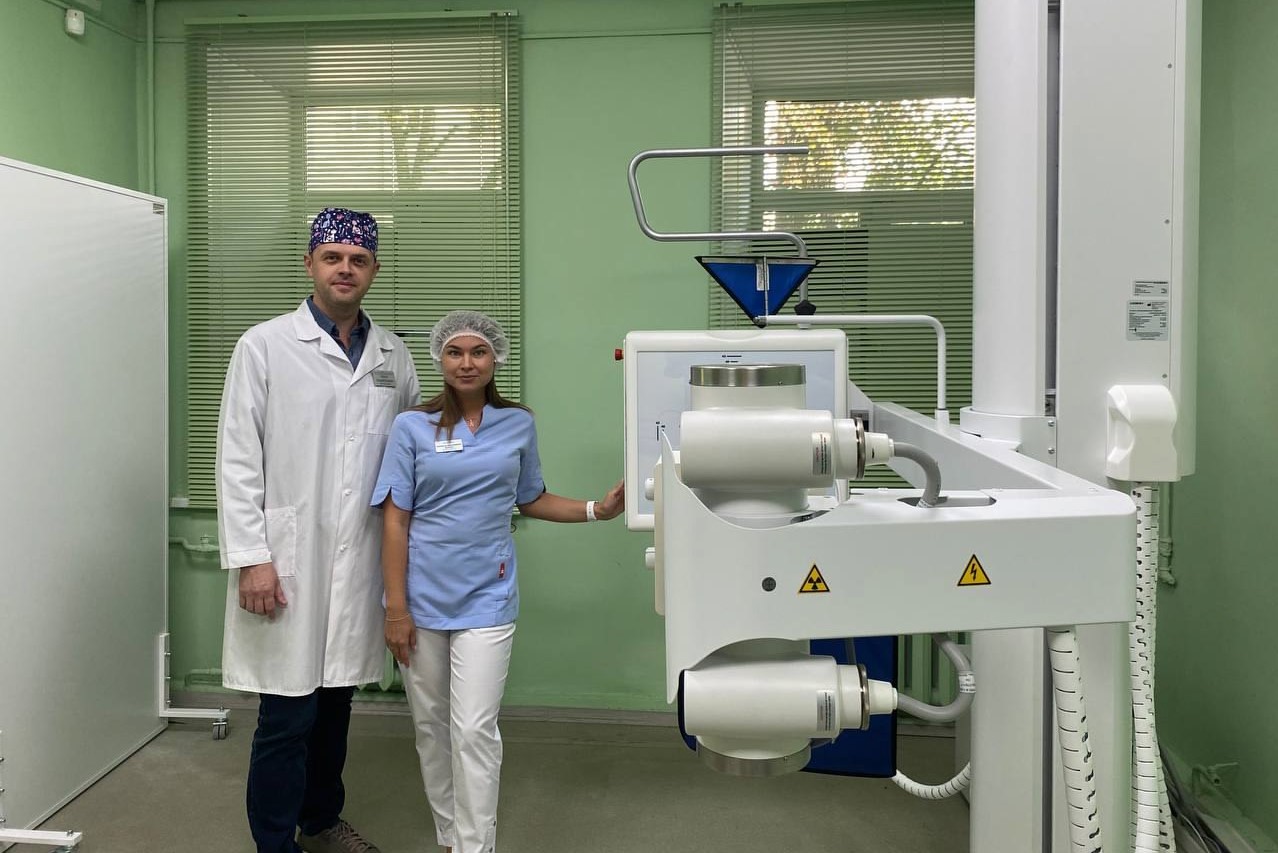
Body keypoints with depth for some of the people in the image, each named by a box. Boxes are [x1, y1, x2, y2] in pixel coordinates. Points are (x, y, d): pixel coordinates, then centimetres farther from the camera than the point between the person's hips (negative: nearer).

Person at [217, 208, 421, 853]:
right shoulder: (265, 346, -3)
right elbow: (237, 459, -6)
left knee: (335, 702, 16)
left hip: (360, 561, 4)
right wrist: (250, 557, -11)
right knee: (288, 715, 1)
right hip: (287, 562, -4)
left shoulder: (393, 355, 8)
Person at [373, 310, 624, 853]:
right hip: (423, 597, 1)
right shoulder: (413, 427, -2)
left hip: (486, 598, 0)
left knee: (474, 730, -6)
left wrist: (598, 509, 1)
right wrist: (396, 609, -8)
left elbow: (531, 501, 15)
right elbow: (395, 520, -3)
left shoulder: (519, 424, 3)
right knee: (431, 725, 12)